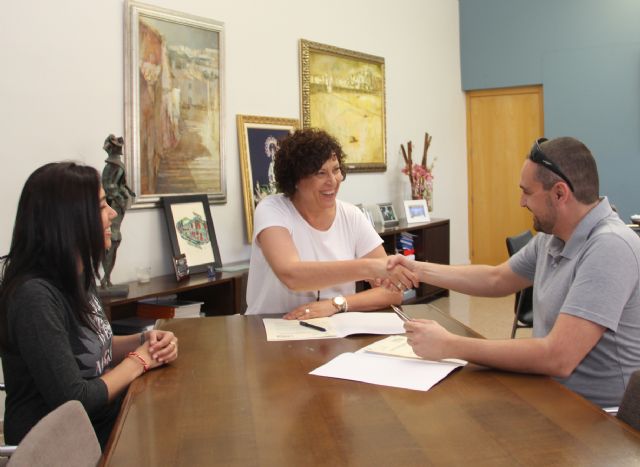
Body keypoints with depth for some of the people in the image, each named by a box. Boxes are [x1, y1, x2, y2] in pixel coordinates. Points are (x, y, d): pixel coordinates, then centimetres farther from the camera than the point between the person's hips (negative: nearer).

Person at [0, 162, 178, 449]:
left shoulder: (77, 276, 2)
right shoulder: (34, 295, -25)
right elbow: (73, 401, -25)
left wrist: (146, 341, -5)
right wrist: (140, 359, -13)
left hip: (104, 427, 8)